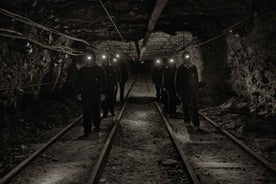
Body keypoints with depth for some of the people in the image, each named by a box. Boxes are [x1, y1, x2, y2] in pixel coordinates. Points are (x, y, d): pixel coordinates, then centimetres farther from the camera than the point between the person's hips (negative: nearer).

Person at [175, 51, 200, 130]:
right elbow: (177, 81, 1)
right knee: (185, 107, 10)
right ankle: (187, 120, 23)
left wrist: (196, 89, 9)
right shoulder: (180, 69, 0)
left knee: (194, 108, -6)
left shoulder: (193, 68, 7)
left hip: (193, 91, 0)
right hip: (184, 92, 0)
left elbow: (196, 79, 13)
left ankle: (196, 124, -9)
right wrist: (178, 92, -2)